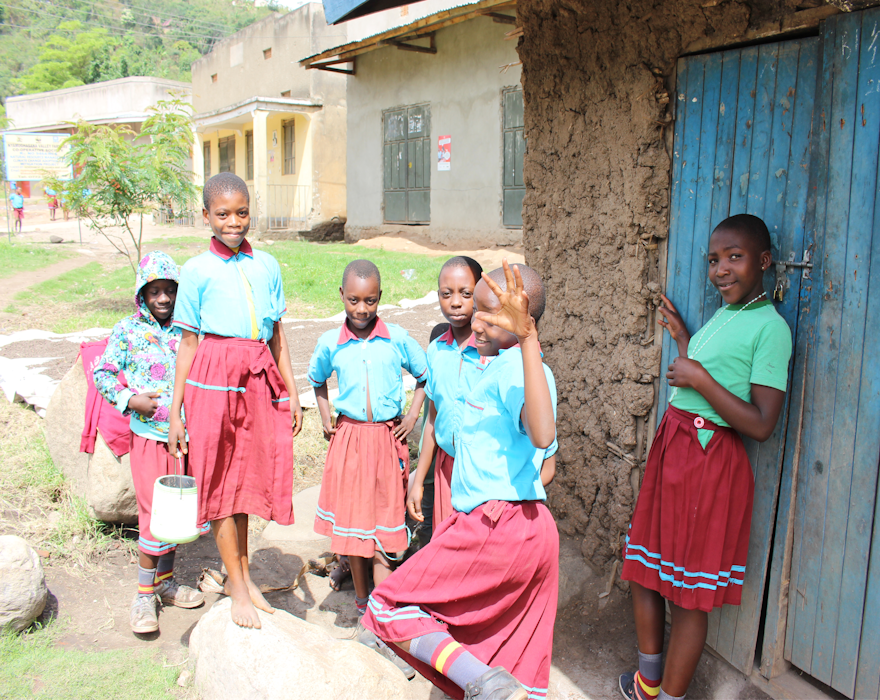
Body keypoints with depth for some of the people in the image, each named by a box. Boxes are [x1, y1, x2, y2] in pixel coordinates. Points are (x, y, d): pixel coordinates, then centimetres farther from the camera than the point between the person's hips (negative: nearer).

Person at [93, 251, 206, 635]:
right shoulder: (128, 330, -3)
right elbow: (102, 373, 1)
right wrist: (130, 399, -11)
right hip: (149, 434, -4)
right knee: (154, 513, -5)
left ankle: (165, 581, 31)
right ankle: (144, 593, 10)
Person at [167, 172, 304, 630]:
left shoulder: (267, 265, 10)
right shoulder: (197, 270, 1)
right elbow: (188, 343, 2)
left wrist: (291, 392, 12)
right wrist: (175, 413, 2)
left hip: (259, 379, 3)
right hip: (214, 378, -3)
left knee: (246, 476, 12)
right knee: (220, 481, 4)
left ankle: (243, 574, 27)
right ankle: (236, 584, 17)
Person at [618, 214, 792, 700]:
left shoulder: (770, 327, -12)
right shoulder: (722, 316, 11)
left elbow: (761, 425, -18)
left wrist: (700, 378, -17)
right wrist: (684, 341, 22)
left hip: (710, 461, -8)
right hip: (670, 446, 8)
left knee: (688, 596, 6)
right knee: (643, 572, 17)